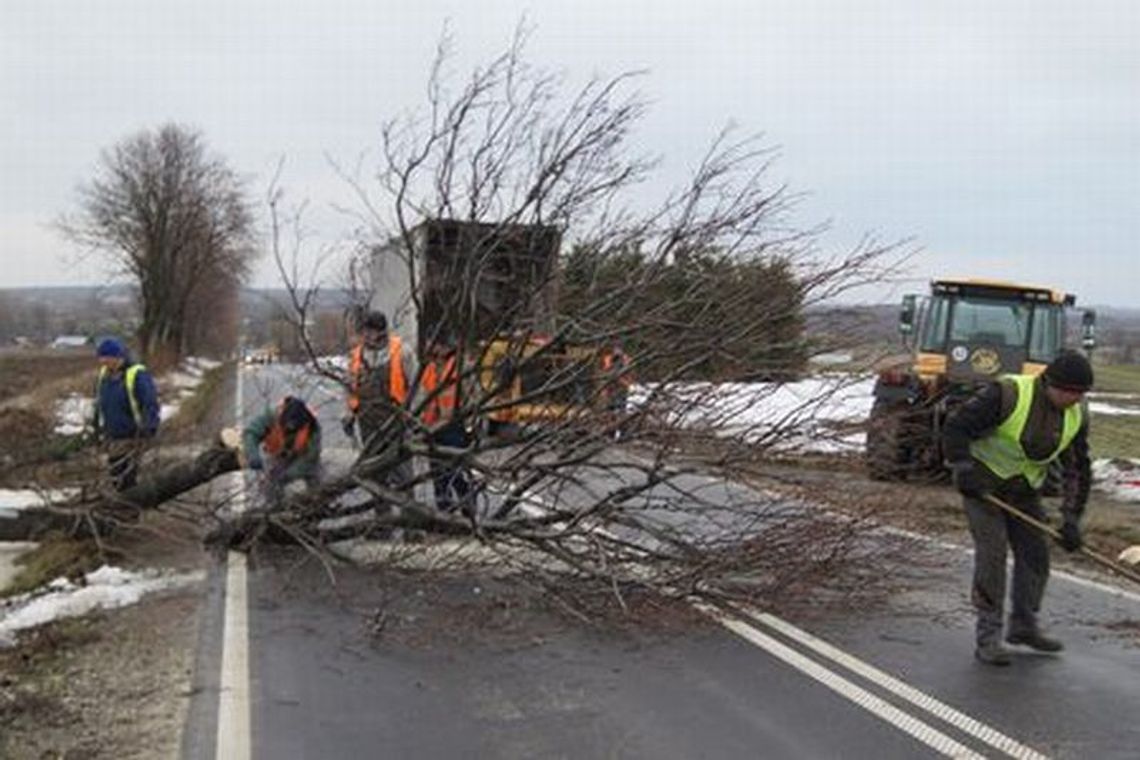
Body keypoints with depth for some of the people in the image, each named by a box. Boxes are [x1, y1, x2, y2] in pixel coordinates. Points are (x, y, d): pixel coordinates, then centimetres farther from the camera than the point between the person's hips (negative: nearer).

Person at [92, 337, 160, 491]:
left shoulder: (137, 375, -17)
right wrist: (98, 428, 23)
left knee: (126, 478, -10)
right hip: (112, 437, 7)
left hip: (132, 438, -7)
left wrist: (148, 428, -27)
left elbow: (151, 404, -18)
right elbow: (99, 404, 20)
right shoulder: (104, 375, 6)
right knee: (116, 478, 12)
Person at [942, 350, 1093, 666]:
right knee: (992, 553, -12)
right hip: (983, 482, -6)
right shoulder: (1006, 394, -26)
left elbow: (1077, 468, 2)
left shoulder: (1076, 416, -6)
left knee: (1035, 554, 7)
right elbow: (955, 427, -22)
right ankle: (988, 637, -4)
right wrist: (963, 468, -32)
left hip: (1024, 491, 6)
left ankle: (1024, 625, 26)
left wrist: (1071, 518, -5)